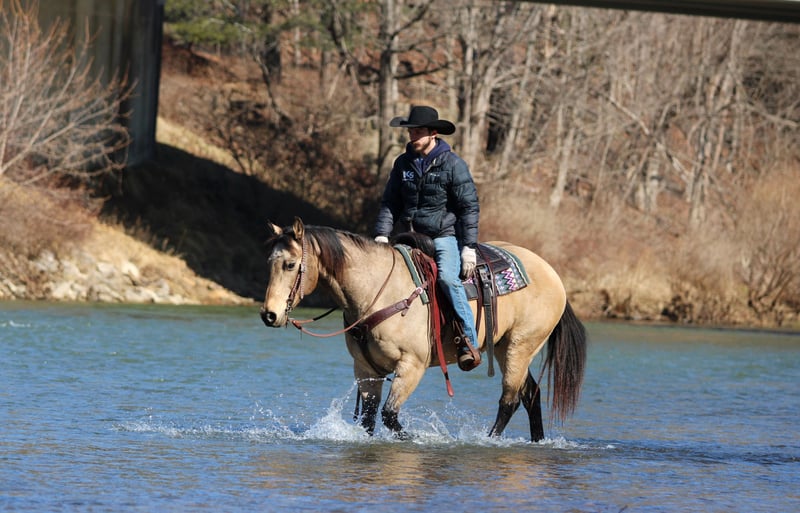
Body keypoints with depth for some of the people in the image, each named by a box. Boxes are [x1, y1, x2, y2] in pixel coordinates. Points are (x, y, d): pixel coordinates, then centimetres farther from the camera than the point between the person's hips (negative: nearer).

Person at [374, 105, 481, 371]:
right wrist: (381, 235, -2)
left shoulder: (452, 164, -7)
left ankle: (469, 341, -29)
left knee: (447, 277, -31)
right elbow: (390, 204, 12)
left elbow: (469, 207, -6)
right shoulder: (403, 164, 8)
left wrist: (468, 247, -12)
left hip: (444, 236, -6)